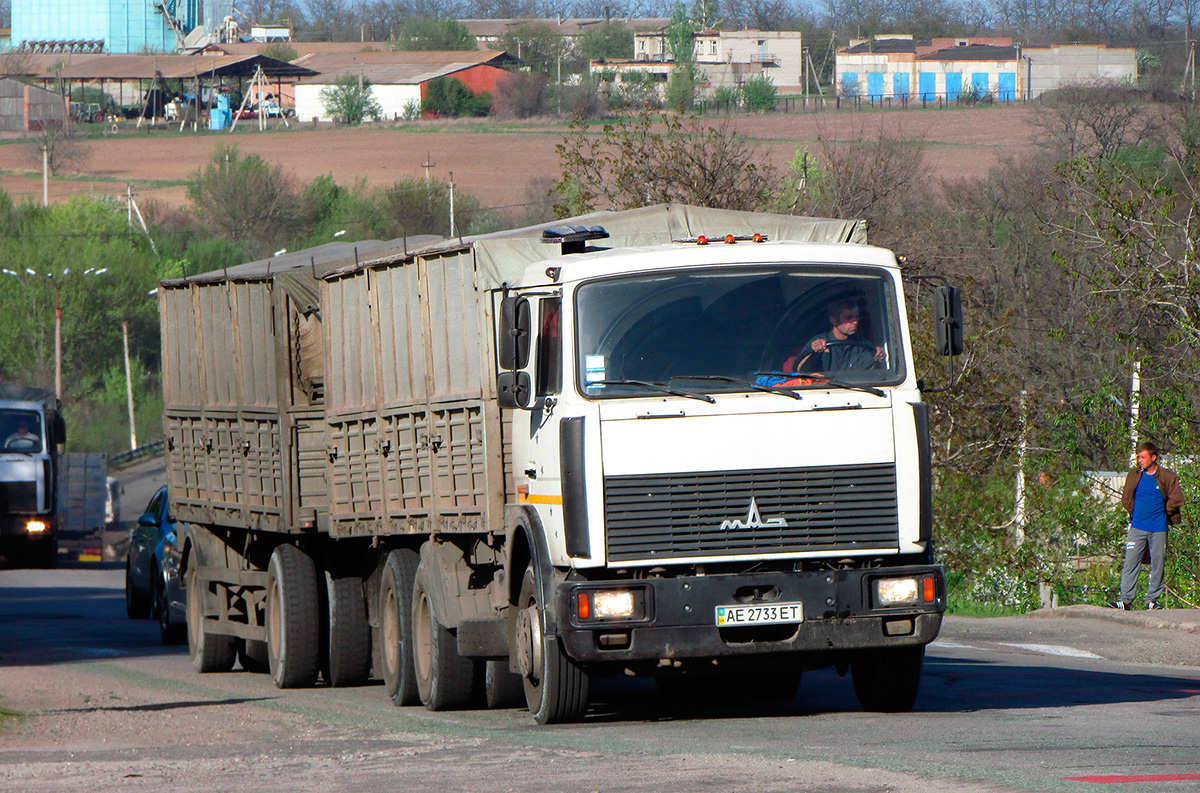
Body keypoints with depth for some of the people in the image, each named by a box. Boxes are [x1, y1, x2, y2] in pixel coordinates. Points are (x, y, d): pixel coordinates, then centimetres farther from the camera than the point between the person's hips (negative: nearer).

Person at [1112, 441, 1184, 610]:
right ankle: (1125, 599, -6)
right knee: (1130, 564, -6)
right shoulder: (1134, 476, 5)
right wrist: (1135, 513, 9)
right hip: (1137, 527, 1)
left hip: (1158, 529, -1)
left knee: (1157, 566, 2)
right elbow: (1126, 499, 14)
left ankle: (1152, 599, 10)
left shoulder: (1167, 477, -2)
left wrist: (1161, 512, 8)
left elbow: (1176, 500, 1)